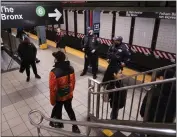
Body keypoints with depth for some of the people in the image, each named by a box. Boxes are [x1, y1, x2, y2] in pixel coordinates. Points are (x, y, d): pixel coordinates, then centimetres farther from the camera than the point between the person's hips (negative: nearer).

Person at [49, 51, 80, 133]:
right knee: (69, 109, 25)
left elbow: (53, 89, -22)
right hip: (69, 95, 4)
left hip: (59, 97, -4)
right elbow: (73, 82, 1)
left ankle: (58, 124, 50)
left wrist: (52, 101, -7)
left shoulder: (54, 72, -30)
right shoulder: (71, 68, -13)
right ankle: (75, 127, 37)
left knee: (57, 110, 23)